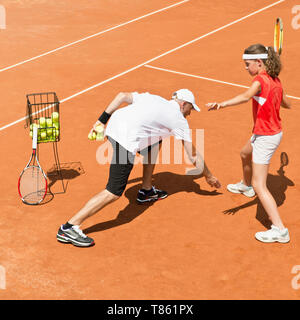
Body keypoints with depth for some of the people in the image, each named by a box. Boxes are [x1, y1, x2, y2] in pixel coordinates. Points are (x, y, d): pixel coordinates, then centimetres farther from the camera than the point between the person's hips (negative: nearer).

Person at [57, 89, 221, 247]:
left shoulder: (152, 98, 26)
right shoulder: (179, 120, 12)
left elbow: (122, 96, 18)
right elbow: (194, 157, 15)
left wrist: (102, 120, 19)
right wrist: (208, 176, 30)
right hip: (125, 139, -9)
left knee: (155, 143, 30)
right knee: (114, 192, -8)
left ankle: (146, 191, 38)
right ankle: (69, 228, -12)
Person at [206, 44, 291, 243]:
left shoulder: (260, 80, -22)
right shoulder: (275, 79, 5)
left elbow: (246, 96, -43)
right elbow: (287, 104, 18)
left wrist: (222, 104, -57)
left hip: (265, 137, -10)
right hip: (275, 132, 10)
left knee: (259, 185, -10)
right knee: (245, 154, 38)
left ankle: (279, 230, -13)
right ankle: (246, 186, 66)